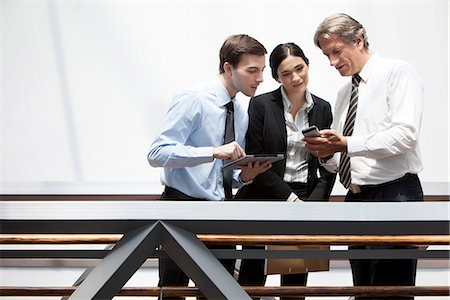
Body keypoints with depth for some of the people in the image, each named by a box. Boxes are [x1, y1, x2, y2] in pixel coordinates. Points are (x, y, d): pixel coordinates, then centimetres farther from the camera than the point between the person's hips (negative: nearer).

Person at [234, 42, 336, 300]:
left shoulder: (322, 109, 9)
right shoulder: (261, 105, -2)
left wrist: (312, 204, -6)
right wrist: (291, 199, -11)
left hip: (306, 202, 3)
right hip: (265, 199, -3)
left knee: (296, 279, 4)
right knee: (252, 277, -5)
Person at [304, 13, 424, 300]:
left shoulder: (398, 72, -4)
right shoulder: (344, 93, 18)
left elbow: (405, 134, -18)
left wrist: (347, 144, -23)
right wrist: (327, 153, -3)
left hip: (394, 195, -8)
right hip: (356, 198, 8)